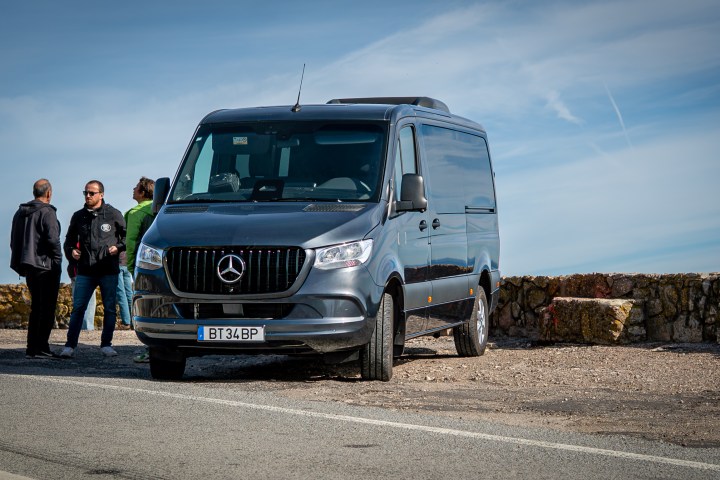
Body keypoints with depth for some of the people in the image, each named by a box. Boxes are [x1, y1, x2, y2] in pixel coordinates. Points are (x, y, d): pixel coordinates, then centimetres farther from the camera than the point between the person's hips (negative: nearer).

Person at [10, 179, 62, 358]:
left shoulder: (20, 212, 12)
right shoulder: (47, 212, -12)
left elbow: (14, 240, 15)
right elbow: (52, 239, -20)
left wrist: (21, 264, 17)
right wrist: (57, 260, -6)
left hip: (29, 267, 8)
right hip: (46, 267, -8)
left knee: (36, 307, 16)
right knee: (47, 308, -3)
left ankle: (32, 347, 14)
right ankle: (40, 348, -7)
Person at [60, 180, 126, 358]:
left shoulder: (113, 214, 3)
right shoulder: (79, 216, 11)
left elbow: (127, 235, 11)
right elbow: (69, 240, 21)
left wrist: (118, 247, -8)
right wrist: (71, 251, 1)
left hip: (109, 271, -1)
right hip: (85, 271, 1)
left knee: (110, 308, 4)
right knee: (78, 308, -4)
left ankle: (106, 344, 14)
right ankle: (70, 345, 0)